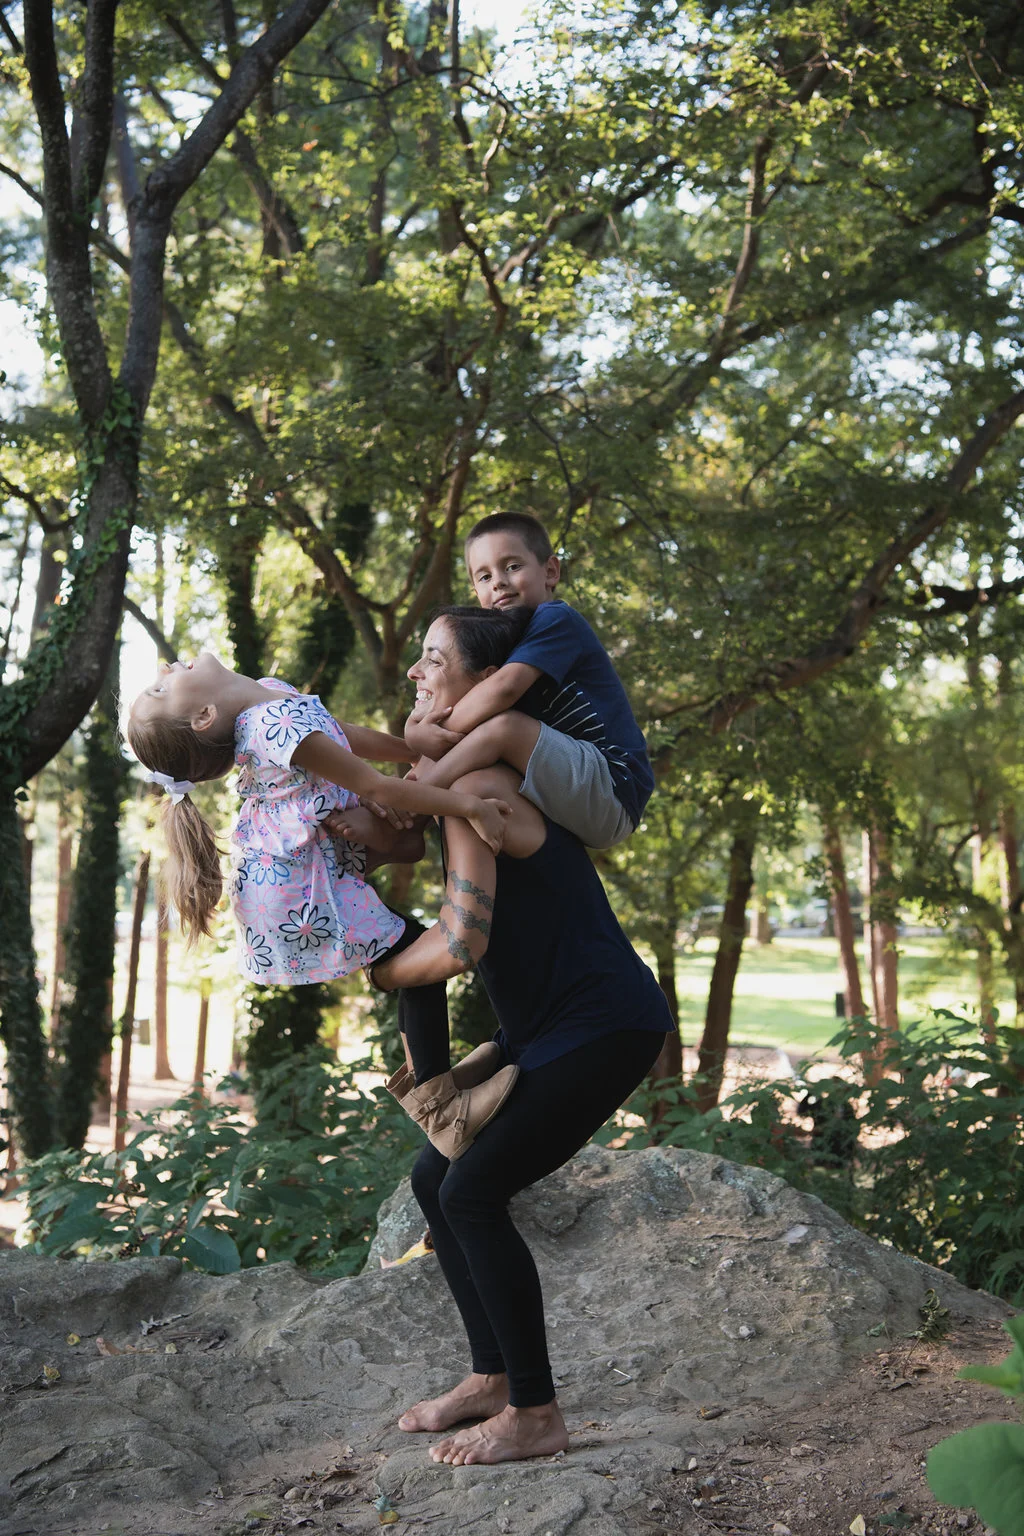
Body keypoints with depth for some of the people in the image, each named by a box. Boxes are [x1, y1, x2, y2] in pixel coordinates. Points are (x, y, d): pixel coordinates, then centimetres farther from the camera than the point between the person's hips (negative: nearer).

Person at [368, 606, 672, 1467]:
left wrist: (378, 974, -10)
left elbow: (461, 944, -28)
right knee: (436, 1179, 9)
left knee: (473, 1192, -13)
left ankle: (535, 1415, -1)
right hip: (546, 1029, 10)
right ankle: (493, 1378, 21)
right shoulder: (453, 778, 10)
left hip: (606, 1026, -10)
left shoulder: (476, 787, -21)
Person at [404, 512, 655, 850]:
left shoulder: (556, 619, -7)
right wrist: (418, 730, -11)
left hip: (613, 789, -10)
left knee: (503, 725, -25)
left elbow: (505, 687, -24)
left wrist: (439, 733, -17)